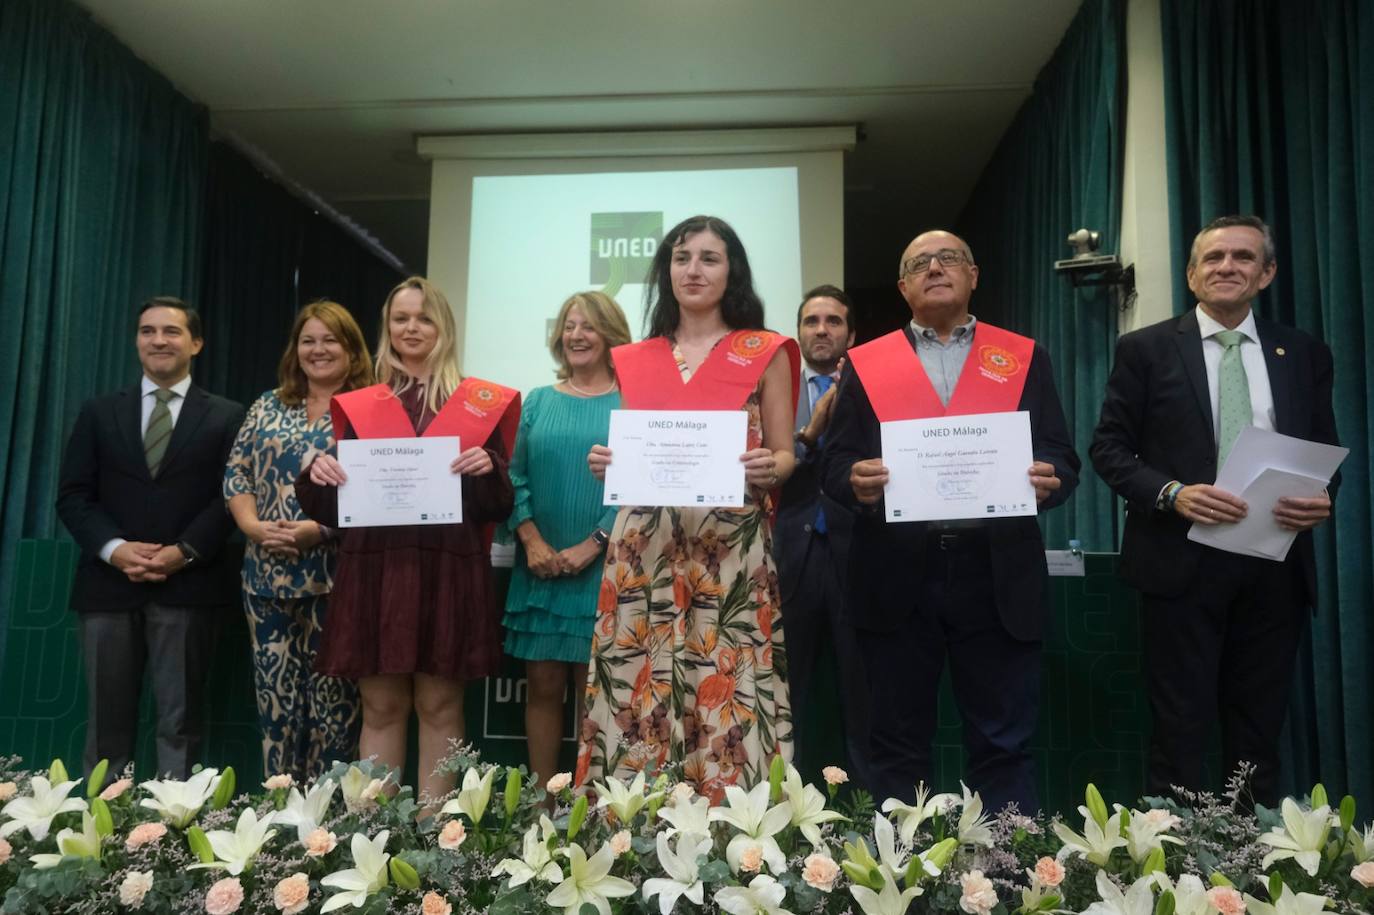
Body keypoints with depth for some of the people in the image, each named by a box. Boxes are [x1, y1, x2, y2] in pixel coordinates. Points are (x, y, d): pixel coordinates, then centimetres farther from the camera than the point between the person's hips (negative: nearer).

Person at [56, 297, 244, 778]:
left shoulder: (227, 416, 6)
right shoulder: (98, 412, 13)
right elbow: (72, 495, 6)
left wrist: (185, 551, -14)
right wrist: (115, 548, -10)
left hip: (187, 584, -2)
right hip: (109, 582, 2)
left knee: (179, 720, 4)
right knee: (107, 718, 8)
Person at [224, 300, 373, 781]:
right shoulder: (268, 406, 14)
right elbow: (236, 474, 10)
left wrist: (322, 530, -18)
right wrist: (254, 526, -7)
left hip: (337, 576, -4)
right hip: (269, 574, 4)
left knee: (332, 700, 1)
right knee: (276, 698, 8)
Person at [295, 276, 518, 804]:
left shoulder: (482, 404, 6)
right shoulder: (359, 407, 12)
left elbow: (499, 507, 3)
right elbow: (334, 511, 11)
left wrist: (488, 470, -16)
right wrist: (318, 476, -9)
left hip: (449, 572, -2)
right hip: (374, 571, 2)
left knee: (439, 707, 3)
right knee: (380, 708, 6)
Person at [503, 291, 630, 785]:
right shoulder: (538, 401, 12)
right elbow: (516, 476, 6)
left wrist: (592, 545, -14)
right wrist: (532, 542, -8)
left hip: (603, 568, -3)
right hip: (540, 567, 3)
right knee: (543, 684, 7)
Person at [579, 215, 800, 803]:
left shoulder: (766, 354, 7)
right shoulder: (633, 360, 15)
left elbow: (785, 456, 6)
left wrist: (767, 468, -15)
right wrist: (605, 464, -2)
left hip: (731, 550, -2)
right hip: (642, 545, 3)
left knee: (727, 691, -3)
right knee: (637, 691, 2)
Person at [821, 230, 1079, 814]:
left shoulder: (1025, 358, 11)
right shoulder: (865, 364, 10)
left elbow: (1062, 459, 6)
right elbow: (835, 465, 4)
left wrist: (1049, 481, -17)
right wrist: (857, 482, -18)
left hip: (998, 575, 0)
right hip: (896, 577, 0)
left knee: (1004, 747, 7)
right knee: (898, 748, 10)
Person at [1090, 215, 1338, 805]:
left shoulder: (1305, 354, 11)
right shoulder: (1146, 350, 2)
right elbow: (1108, 448, 0)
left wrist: (1323, 498, -9)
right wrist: (1171, 493, -16)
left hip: (1275, 565, 3)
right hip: (1184, 561, -3)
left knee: (1259, 733, 12)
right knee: (1180, 732, 3)